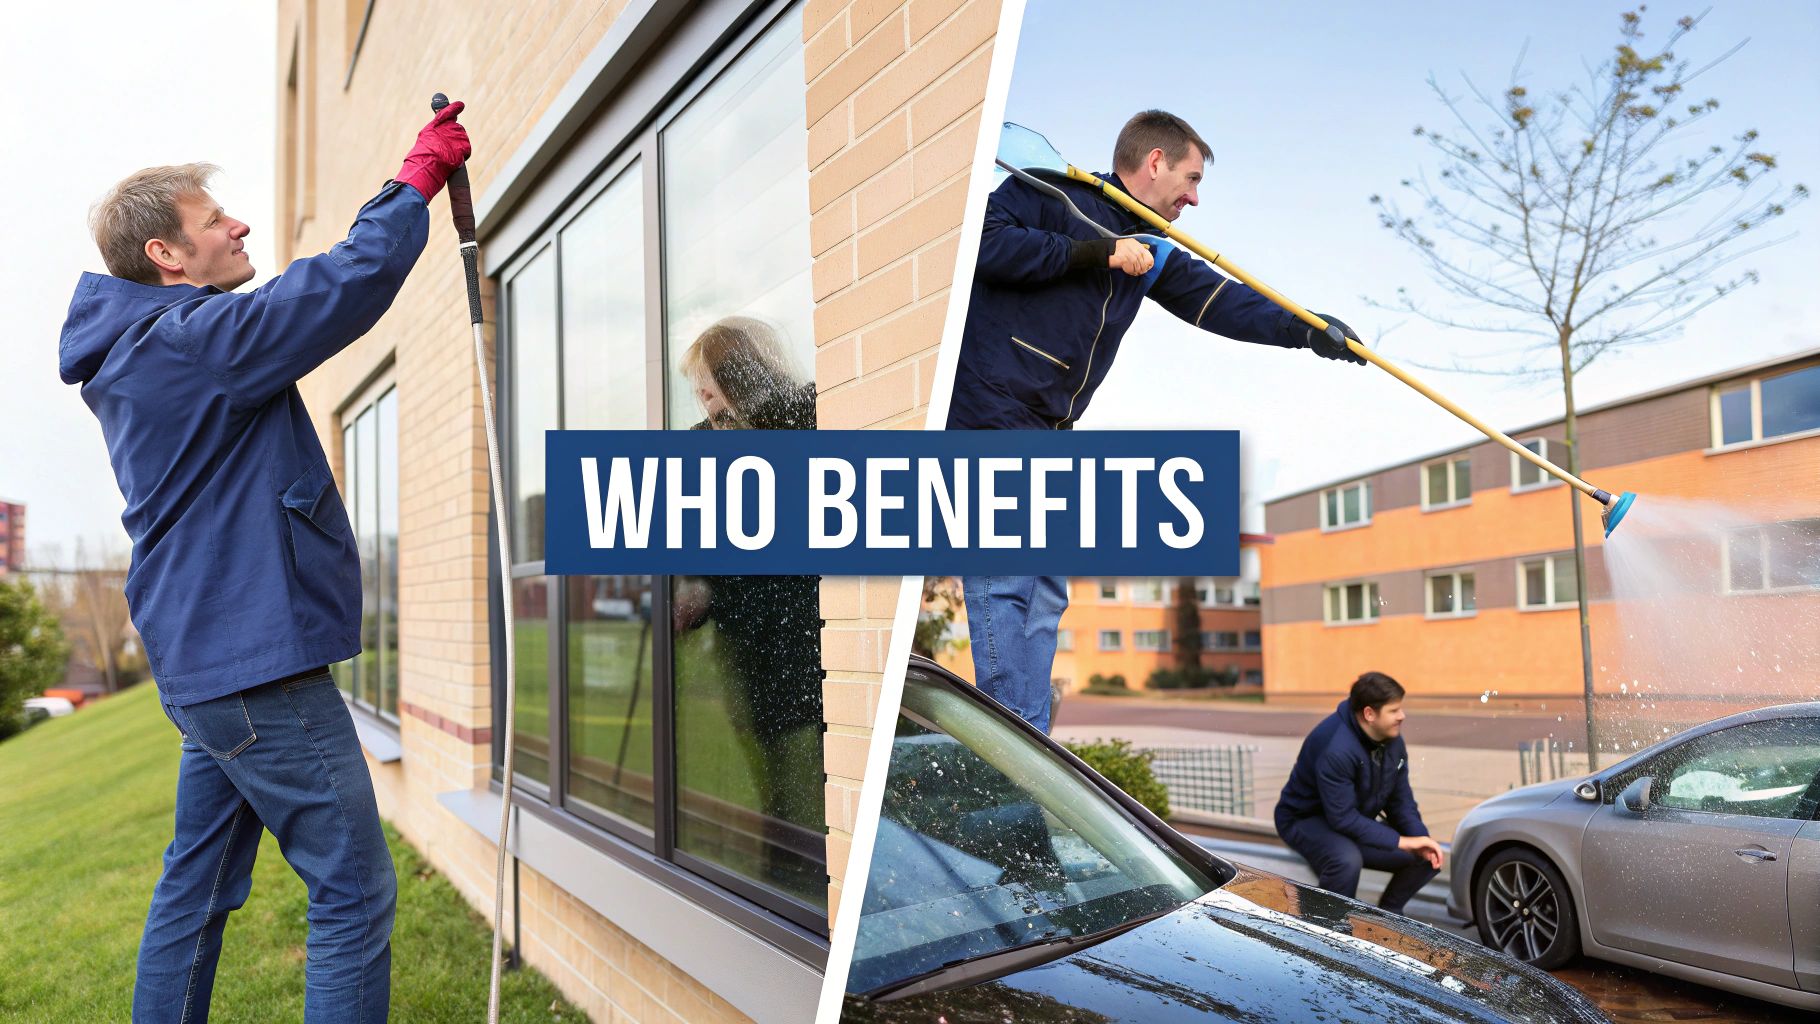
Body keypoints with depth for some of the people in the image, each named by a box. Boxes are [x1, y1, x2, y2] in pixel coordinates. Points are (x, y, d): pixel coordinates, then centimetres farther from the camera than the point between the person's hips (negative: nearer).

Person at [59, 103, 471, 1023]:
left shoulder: (147, 351, 17)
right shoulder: (191, 339, -15)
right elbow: (353, 283, -21)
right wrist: (419, 177, -7)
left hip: (207, 663, 11)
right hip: (256, 663, -11)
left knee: (198, 888, 18)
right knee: (355, 893, -5)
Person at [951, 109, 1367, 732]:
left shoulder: (1148, 248, 21)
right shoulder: (1053, 193, -2)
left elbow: (1218, 300, 17)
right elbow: (983, 241, -17)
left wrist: (1307, 331, 5)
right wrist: (1091, 254, -17)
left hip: (1047, 437, 9)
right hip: (989, 414, -9)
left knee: (1044, 598, 7)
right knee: (1003, 584, -13)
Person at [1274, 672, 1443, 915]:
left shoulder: (1393, 741, -5)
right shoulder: (1335, 748, -33)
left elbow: (1401, 800, 4)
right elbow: (1342, 818, -32)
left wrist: (1420, 838, -13)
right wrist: (1399, 841, -30)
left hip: (1357, 822, 8)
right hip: (1307, 820, -8)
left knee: (1429, 858, -3)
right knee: (1347, 860, -38)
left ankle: (1387, 913, 17)